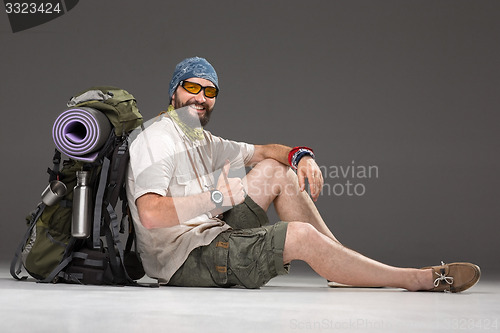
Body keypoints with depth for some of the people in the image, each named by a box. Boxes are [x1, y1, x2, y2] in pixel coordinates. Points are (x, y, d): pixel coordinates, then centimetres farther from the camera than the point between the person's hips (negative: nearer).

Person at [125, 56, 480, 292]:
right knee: (300, 235, -22)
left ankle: (345, 264, 6)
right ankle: (424, 279, -11)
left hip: (208, 235, 10)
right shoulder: (157, 139, -11)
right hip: (185, 259, -10)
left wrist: (301, 155, -1)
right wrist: (217, 197, -27)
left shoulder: (201, 140, 17)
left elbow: (261, 151, 21)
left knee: (275, 170, 8)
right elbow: (150, 214, -25)